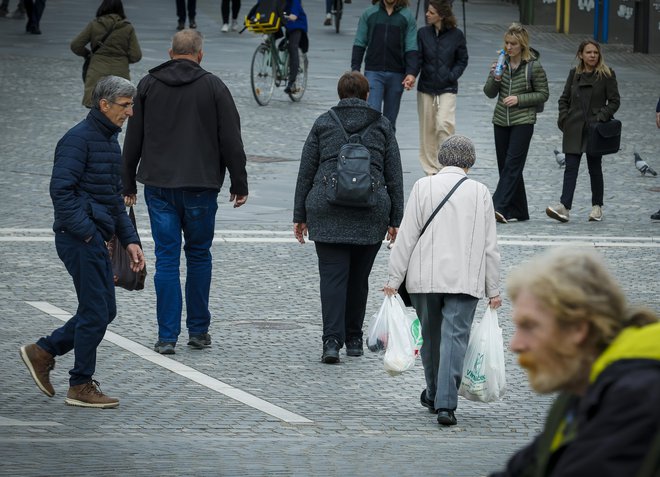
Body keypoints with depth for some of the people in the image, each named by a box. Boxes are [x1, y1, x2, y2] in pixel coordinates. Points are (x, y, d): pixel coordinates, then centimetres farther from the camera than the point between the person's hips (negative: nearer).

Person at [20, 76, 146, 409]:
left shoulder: (110, 141, 17)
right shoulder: (78, 139, -14)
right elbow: (61, 191, -21)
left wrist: (130, 240, 16)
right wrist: (88, 232, -22)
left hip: (95, 239, 10)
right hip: (78, 239, -10)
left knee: (105, 311, 12)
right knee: (96, 313, -5)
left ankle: (42, 352, 21)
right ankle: (81, 386, 5)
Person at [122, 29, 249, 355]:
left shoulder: (148, 86, 5)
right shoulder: (213, 87, -1)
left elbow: (133, 140, 8)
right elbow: (231, 140, -2)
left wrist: (128, 185, 15)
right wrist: (239, 184, 5)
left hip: (159, 185, 1)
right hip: (200, 187, -1)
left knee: (166, 258, 2)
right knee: (199, 255, 11)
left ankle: (167, 335, -1)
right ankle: (198, 331, 14)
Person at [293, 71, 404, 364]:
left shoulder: (323, 123, 5)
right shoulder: (381, 126, 7)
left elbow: (306, 172, 5)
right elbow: (394, 176, 7)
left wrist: (300, 216, 10)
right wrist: (395, 220, 12)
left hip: (327, 212, -1)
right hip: (371, 214, 1)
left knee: (332, 276, -4)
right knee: (359, 277, 13)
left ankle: (332, 340, -18)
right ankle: (354, 339, 21)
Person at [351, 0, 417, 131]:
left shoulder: (407, 16, 3)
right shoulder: (369, 14, 5)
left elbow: (411, 48, 0)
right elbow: (359, 44, 7)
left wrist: (411, 73, -12)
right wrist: (355, 70, -2)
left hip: (396, 75, 1)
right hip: (373, 72, -1)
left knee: (390, 120, 7)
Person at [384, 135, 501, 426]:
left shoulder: (423, 187, -1)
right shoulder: (480, 193, 1)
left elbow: (406, 237, -3)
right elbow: (490, 246, 4)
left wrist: (394, 278, 2)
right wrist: (493, 290, 10)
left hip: (425, 279, 1)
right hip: (466, 280, -1)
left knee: (431, 336, 15)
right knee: (455, 337, -4)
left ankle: (435, 396, 31)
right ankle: (445, 404, -15)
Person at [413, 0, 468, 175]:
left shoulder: (456, 35, -5)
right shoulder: (423, 33, -2)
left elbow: (462, 60, 5)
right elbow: (417, 58, -3)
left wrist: (452, 76, -10)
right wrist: (411, 75, -21)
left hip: (447, 88, -3)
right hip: (426, 88, 3)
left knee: (445, 124, -18)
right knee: (427, 128, 6)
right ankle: (431, 169, 17)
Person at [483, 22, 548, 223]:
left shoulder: (533, 67, -7)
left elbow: (543, 94, -2)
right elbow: (490, 93, 7)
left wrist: (519, 99, -13)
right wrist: (495, 78, -13)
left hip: (523, 121, -6)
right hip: (501, 121, 6)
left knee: (512, 165, -13)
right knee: (505, 166, 7)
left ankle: (499, 206, -21)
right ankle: (517, 211, 15)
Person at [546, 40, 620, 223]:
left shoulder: (607, 74, -2)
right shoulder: (574, 74, 8)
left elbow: (614, 101, -2)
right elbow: (564, 99, 14)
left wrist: (601, 117, -13)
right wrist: (564, 119, 0)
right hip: (574, 129, 2)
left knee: (594, 168, 7)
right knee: (571, 167, -6)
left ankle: (597, 207, 20)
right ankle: (564, 208, -15)